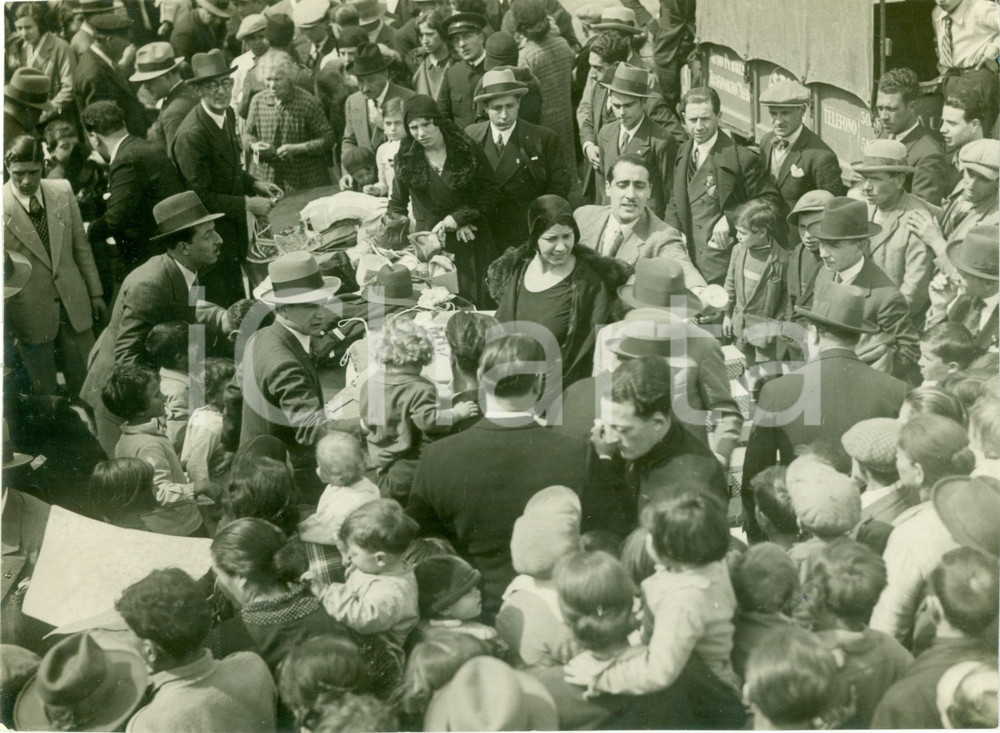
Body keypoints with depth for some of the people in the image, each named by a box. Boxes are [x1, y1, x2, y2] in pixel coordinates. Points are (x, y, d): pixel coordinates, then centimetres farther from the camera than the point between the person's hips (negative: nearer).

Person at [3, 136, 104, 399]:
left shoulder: (63, 191, -1)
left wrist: (95, 293, 11)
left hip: (74, 303, 3)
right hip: (30, 312, -3)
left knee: (85, 386, 11)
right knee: (44, 390, 9)